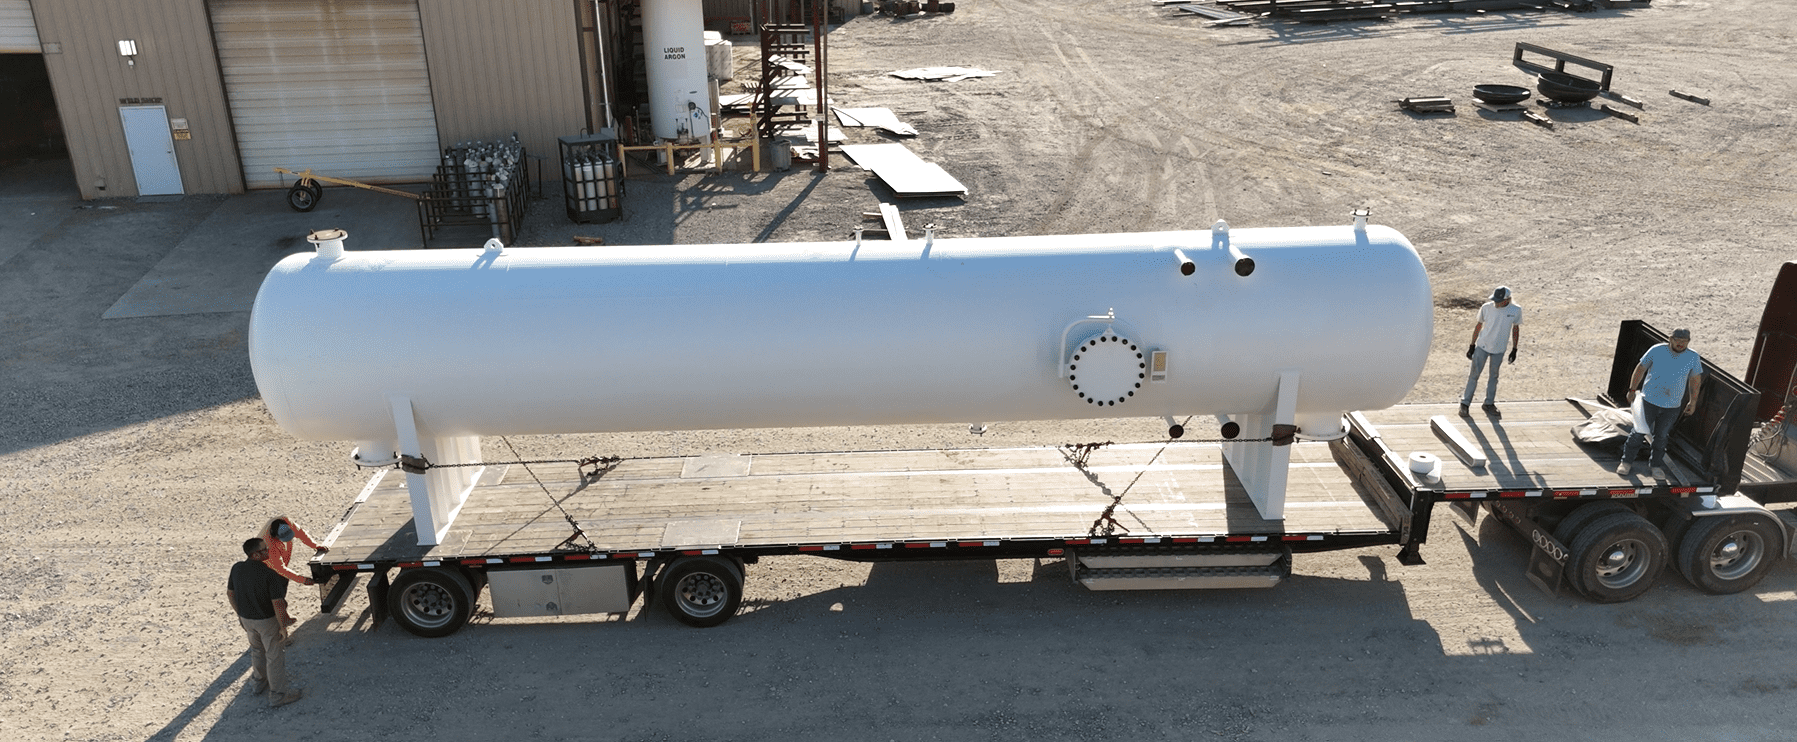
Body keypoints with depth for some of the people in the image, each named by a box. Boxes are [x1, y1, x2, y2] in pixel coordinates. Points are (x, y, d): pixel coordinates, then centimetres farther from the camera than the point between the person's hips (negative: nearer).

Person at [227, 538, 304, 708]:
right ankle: (277, 695, 21)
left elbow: (230, 593, 5)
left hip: (246, 618, 6)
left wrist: (240, 614, 20)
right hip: (268, 620, -6)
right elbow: (278, 603, -25)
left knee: (257, 650, 29)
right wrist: (283, 627, -13)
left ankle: (259, 682, 48)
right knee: (275, 656, 10)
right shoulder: (270, 574, -28)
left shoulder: (237, 569, -9)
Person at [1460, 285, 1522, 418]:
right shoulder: (1487, 308, -13)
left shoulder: (1516, 310, -10)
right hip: (1482, 346, -1)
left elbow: (1515, 329, 4)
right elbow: (1479, 325, 0)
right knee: (1474, 375, 1)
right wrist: (1472, 345, 3)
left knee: (1494, 377, 14)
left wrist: (1514, 350, 7)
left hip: (1499, 349, 1)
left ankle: (1489, 404, 27)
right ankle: (1465, 404, 9)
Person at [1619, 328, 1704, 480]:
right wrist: (1632, 390, 1)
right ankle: (1627, 462, 16)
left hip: (1671, 407, 2)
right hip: (1649, 400, -1)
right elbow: (1641, 368, 0)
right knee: (1638, 431, 3)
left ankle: (1656, 465, 28)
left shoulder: (1693, 357, -5)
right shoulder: (1657, 350, -11)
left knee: (1661, 436, 12)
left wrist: (1693, 401, 12)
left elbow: (1695, 379, 8)